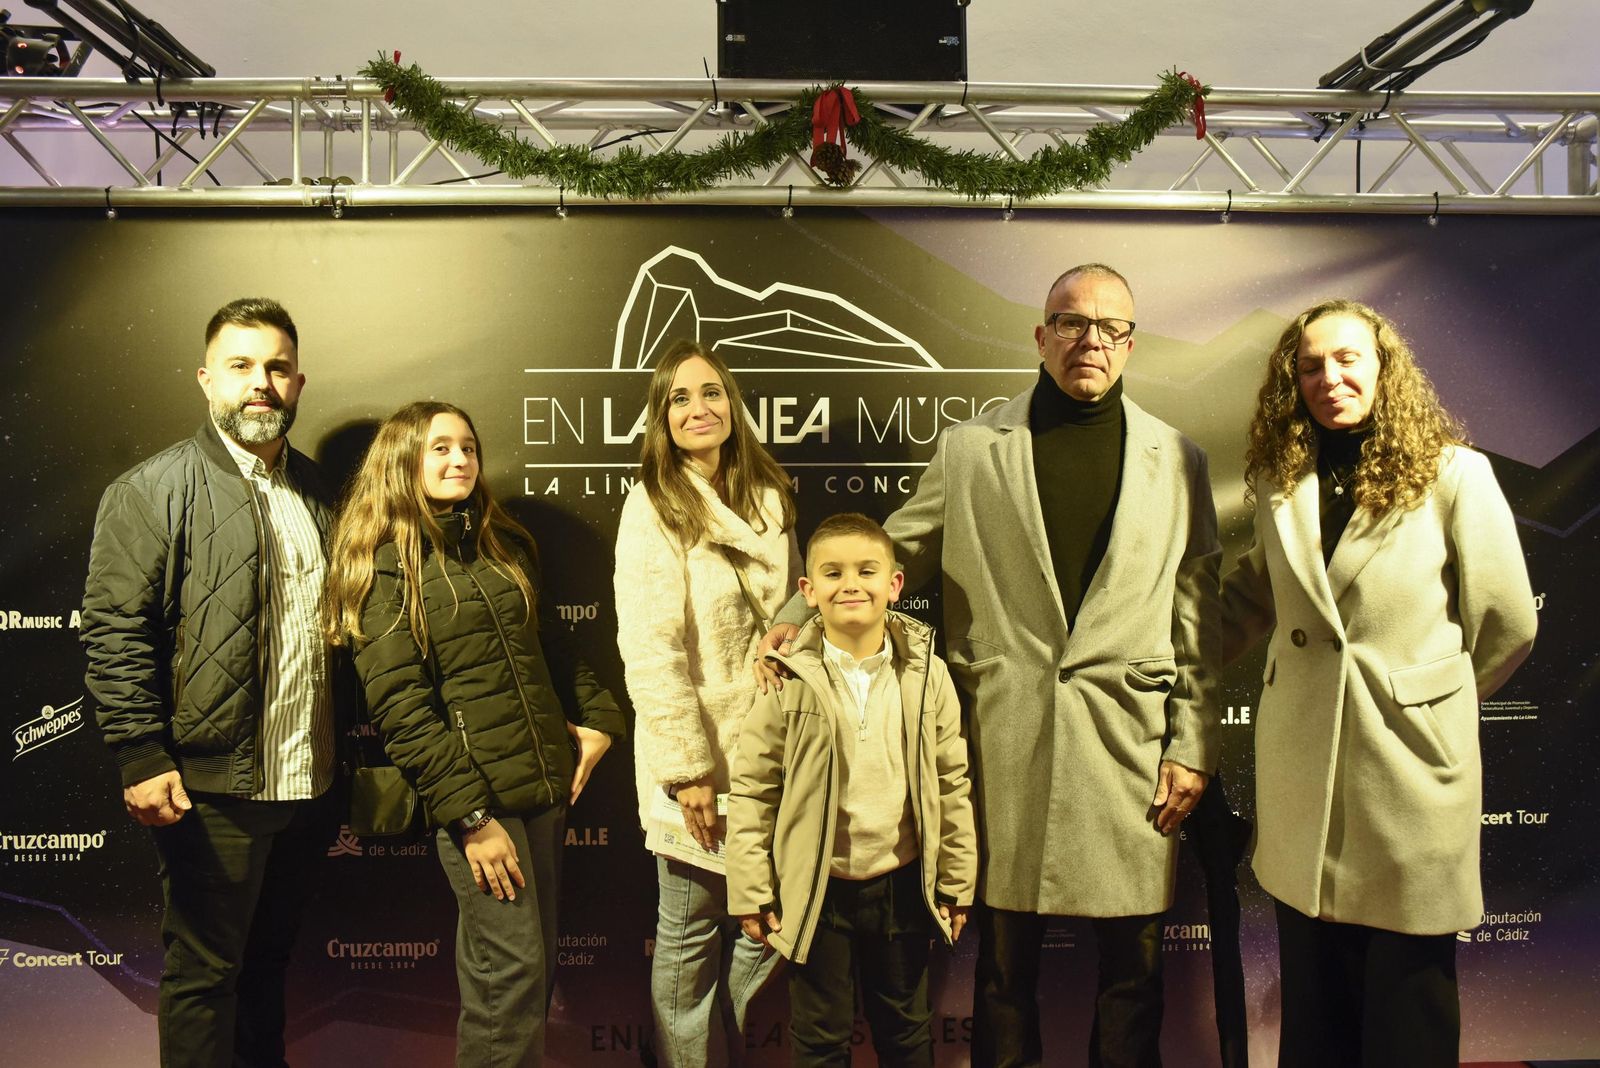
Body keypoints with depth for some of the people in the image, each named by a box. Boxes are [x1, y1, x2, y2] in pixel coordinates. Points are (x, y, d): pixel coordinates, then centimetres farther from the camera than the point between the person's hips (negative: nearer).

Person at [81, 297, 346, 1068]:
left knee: (269, 960, 20)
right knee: (203, 972, 7)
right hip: (212, 790, -6)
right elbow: (115, 631, -12)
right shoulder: (153, 491, -7)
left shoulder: (314, 491, 12)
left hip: (306, 786, 6)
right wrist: (141, 757, -18)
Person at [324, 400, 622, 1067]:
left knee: (538, 965, 14)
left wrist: (596, 715, 9)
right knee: (513, 969, -4)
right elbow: (401, 710, -12)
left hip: (545, 786, 7)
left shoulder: (502, 545, 13)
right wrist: (470, 816, -15)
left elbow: (552, 642, 23)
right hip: (476, 794, -6)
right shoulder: (387, 566, -6)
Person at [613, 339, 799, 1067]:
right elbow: (650, 651, -16)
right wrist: (688, 768, -17)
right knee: (690, 936, 8)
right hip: (700, 759, -6)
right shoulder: (654, 508, -10)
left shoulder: (766, 498, 8)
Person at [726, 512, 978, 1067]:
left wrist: (956, 884, 4)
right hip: (816, 891, -2)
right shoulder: (787, 678, -11)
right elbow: (750, 791, -6)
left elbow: (952, 785, 2)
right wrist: (750, 893, -6)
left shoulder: (927, 674, -5)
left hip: (903, 886, 2)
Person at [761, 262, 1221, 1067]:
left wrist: (1193, 745, 2)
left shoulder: (1177, 460, 7)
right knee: (1004, 956, 10)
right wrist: (799, 611, -4)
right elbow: (893, 555, 9)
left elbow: (1197, 617, 6)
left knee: (1133, 964, 11)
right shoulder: (969, 449, 4)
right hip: (1005, 737, 0)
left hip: (1131, 740, 1)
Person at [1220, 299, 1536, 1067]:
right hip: (1300, 768, 4)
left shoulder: (1453, 475, -7)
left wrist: (1432, 698, 9)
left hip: (1409, 767, -3)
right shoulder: (1282, 482, 5)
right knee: (1313, 1006, 16)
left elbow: (1506, 625, -1)